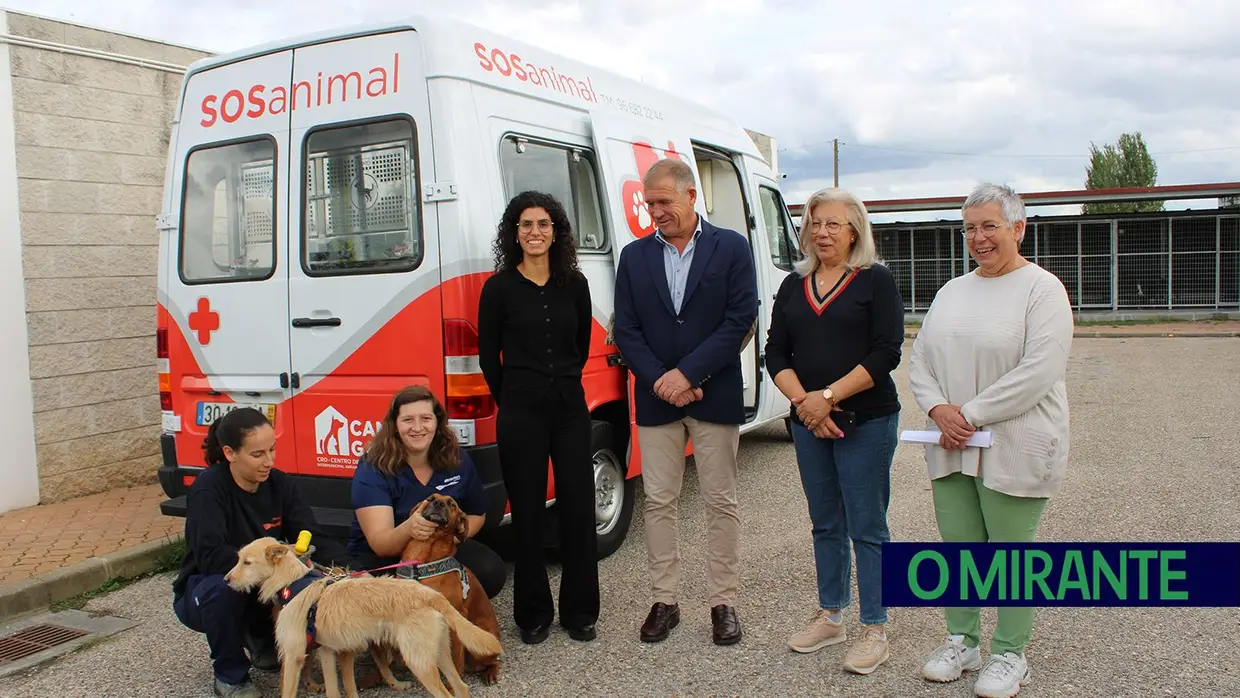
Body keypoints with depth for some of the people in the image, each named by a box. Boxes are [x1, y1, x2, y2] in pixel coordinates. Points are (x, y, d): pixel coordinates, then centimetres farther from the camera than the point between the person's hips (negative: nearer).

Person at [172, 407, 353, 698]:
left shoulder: (280, 484, -8)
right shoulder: (208, 489, -22)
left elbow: (314, 539, -13)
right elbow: (209, 556, -33)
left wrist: (349, 571, -31)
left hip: (263, 591, 4)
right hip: (204, 594, -4)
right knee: (223, 585, -37)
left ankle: (261, 640, 10)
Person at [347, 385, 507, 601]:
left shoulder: (457, 460, -7)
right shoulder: (373, 469, -19)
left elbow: (477, 514, 10)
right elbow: (379, 544, -28)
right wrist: (408, 529, -51)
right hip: (382, 559, -4)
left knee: (492, 572, -24)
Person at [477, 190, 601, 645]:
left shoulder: (574, 284, 5)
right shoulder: (500, 287, -3)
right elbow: (488, 355, 4)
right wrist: (513, 400, 9)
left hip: (570, 408, 3)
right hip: (521, 413, -2)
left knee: (578, 509, 5)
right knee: (528, 514, 5)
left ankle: (579, 612, 20)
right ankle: (533, 615, 20)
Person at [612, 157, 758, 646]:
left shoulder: (731, 247, -1)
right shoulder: (635, 256, 7)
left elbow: (741, 319, -8)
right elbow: (625, 330, 2)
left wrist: (687, 373, -14)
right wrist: (661, 380, -11)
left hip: (715, 396, -2)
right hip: (656, 399, 2)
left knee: (721, 502, 5)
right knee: (659, 502, 7)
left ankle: (723, 602, 18)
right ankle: (664, 601, 18)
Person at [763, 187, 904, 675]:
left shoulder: (876, 281, -3)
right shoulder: (793, 286, 11)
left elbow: (886, 353, -12)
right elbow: (775, 354, 5)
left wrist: (828, 397, -17)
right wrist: (803, 401, -11)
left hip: (867, 421, -5)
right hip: (807, 422, 5)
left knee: (867, 527, 0)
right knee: (825, 524, 14)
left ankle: (874, 630, 12)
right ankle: (830, 617, 27)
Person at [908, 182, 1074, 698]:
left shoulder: (1042, 289, -8)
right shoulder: (952, 291, 13)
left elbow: (1038, 370, -19)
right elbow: (919, 359, 11)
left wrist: (971, 414, -17)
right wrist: (938, 408, -8)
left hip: (1014, 448, -6)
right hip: (951, 447, 6)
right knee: (957, 547, 12)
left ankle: (1009, 655, 21)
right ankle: (962, 641, 28)